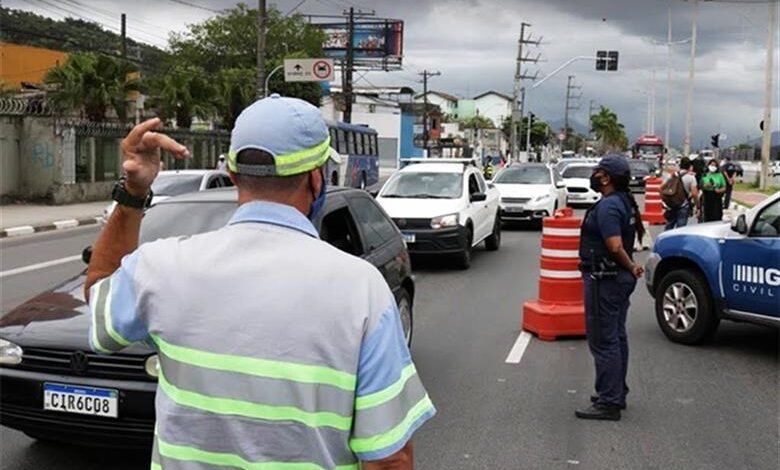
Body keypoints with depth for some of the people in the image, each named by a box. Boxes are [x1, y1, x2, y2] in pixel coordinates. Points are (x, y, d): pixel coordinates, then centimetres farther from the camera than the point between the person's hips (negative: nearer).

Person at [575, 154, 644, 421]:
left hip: (604, 279, -11)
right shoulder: (625, 202, 13)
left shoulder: (607, 206, -19)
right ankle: (616, 394, 28)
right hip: (618, 278, 11)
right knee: (616, 338, 17)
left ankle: (608, 403, -1)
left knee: (603, 341, -5)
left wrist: (631, 267, -12)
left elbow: (615, 246, -26)